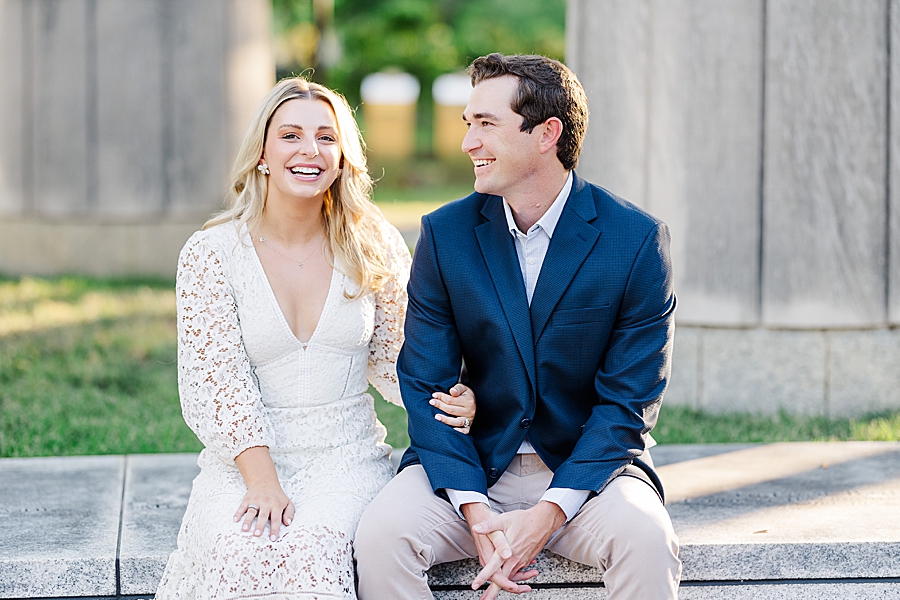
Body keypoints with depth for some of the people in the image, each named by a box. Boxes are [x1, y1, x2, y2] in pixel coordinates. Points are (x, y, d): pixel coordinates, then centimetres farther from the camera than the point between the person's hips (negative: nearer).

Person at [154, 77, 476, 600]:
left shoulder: (375, 249, 4)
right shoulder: (210, 255, -1)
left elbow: (392, 360, 12)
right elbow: (219, 383, -6)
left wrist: (452, 400, -9)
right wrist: (262, 482, -19)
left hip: (348, 458, 1)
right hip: (247, 457, -1)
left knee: (311, 550, -31)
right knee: (244, 553, -32)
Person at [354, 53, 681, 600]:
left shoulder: (638, 239, -7)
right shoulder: (444, 233, 0)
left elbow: (628, 402, -8)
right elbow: (425, 385, -2)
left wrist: (549, 512, -20)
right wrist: (474, 511, -16)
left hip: (586, 469, -2)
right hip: (472, 467, 2)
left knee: (645, 540, -32)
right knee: (381, 533, -26)